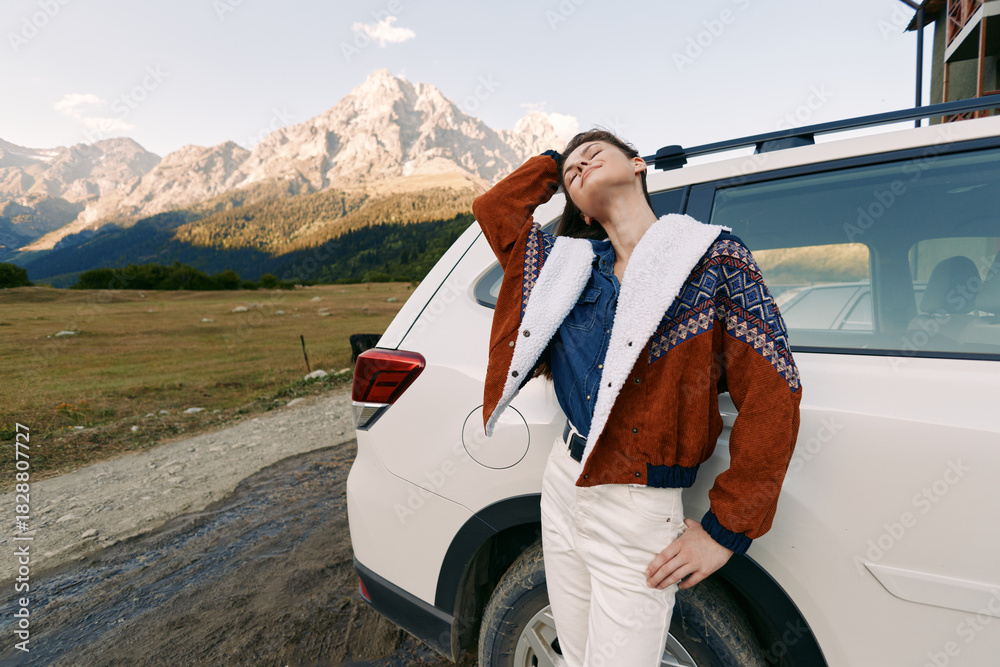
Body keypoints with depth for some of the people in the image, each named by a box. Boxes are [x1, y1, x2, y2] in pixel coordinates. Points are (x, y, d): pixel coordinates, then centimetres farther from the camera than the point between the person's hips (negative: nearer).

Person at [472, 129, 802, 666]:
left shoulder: (711, 259, -10)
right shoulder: (570, 263, 6)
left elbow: (772, 396, -13)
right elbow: (493, 208, 17)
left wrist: (725, 530, -12)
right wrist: (554, 160, 16)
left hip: (637, 520, -5)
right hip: (562, 484, 6)